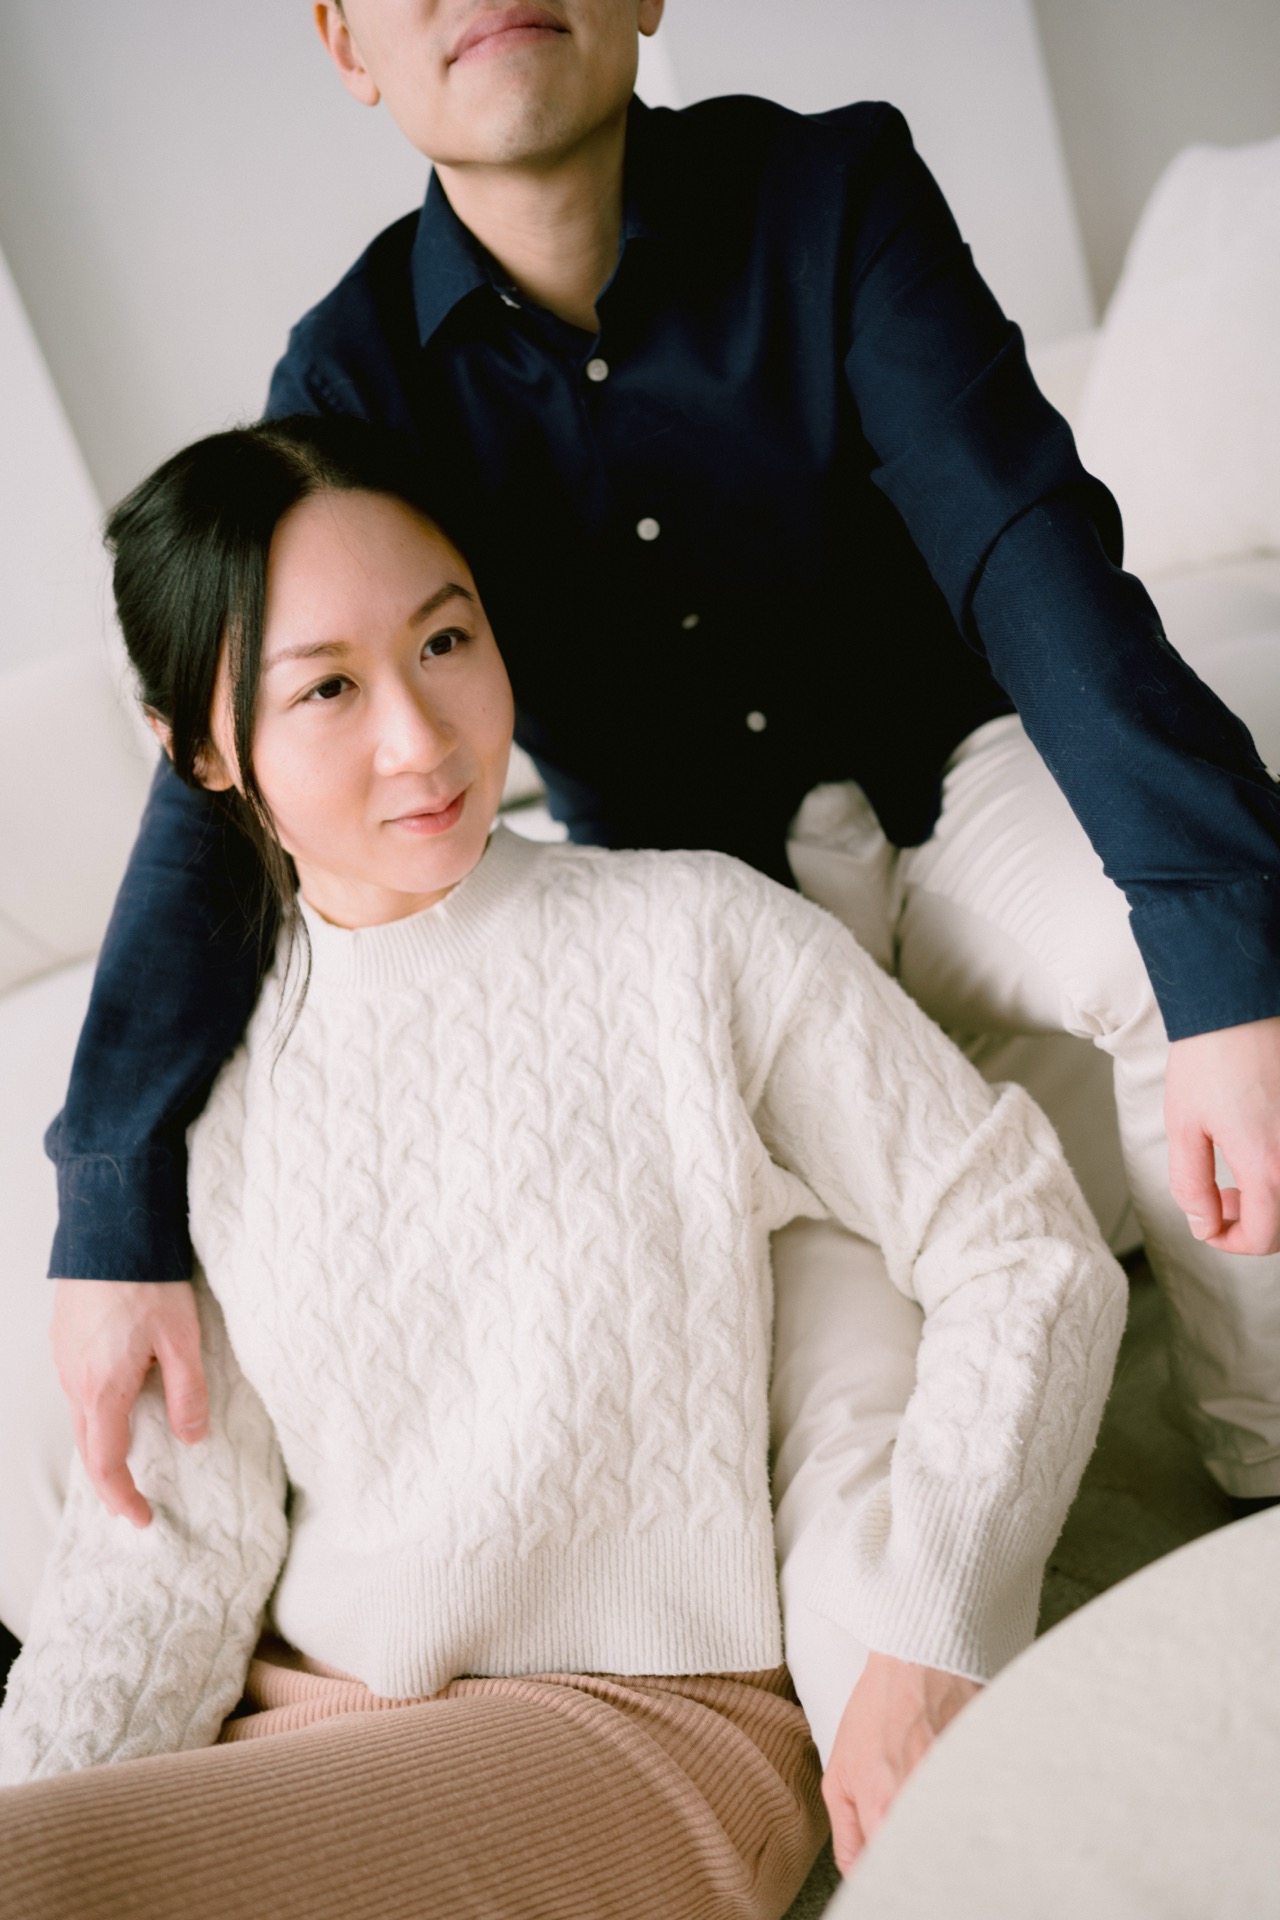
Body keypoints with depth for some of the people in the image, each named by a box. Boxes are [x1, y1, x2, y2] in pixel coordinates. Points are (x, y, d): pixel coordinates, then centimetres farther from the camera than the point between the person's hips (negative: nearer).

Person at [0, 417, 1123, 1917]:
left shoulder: (696, 940, -5)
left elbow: (1027, 1248, -3)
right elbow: (174, 1531, 3)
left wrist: (929, 1647, -12)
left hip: (641, 1716, -4)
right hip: (295, 1725, 4)